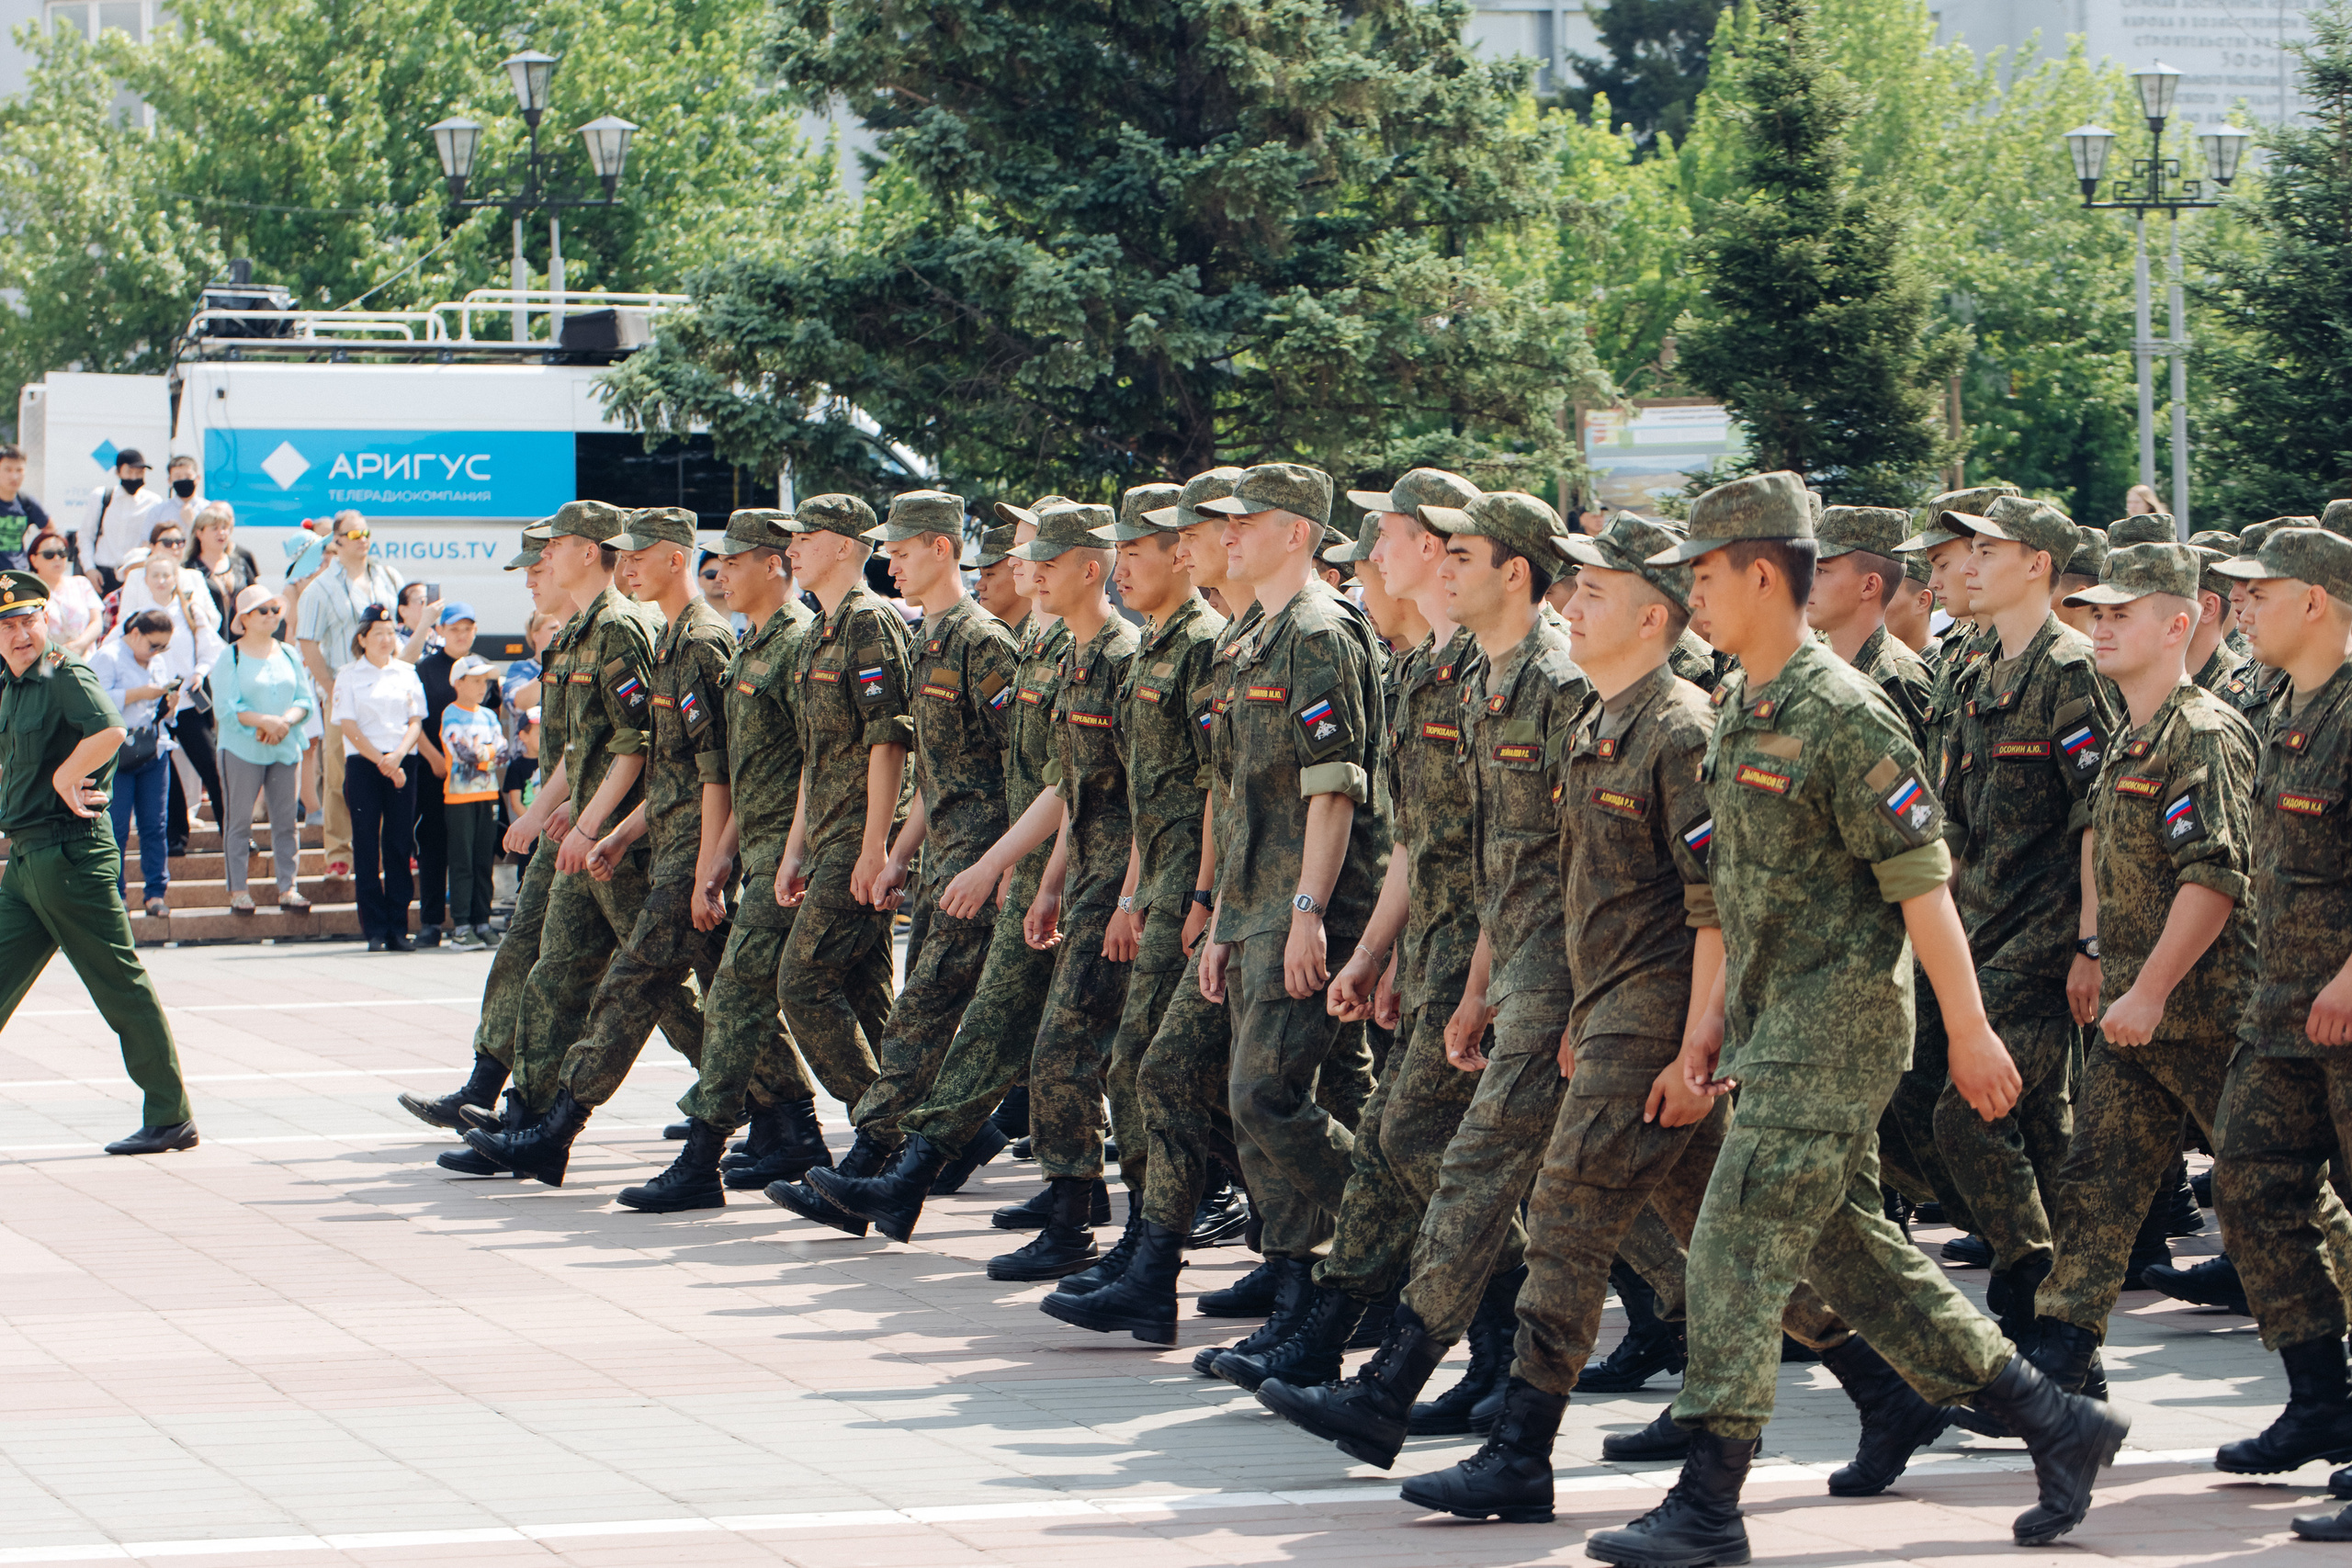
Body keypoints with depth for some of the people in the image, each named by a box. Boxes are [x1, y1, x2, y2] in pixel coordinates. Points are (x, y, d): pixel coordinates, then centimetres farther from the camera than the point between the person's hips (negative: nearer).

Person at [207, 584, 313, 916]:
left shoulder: (289, 655, 12)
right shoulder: (230, 658, -2)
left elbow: (304, 699, 8)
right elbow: (225, 707, -11)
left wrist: (285, 721, -12)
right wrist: (264, 721, -21)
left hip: (286, 749, 4)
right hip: (242, 750, -4)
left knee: (286, 820, 3)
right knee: (239, 820, 1)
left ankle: (287, 888, 8)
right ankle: (238, 890, 5)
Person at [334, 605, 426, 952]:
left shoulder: (407, 674, 12)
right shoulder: (349, 676, 5)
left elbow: (416, 721, 7)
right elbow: (348, 726, -1)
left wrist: (397, 756, -10)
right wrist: (381, 761, -9)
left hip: (403, 763, 2)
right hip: (363, 764, -2)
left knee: (400, 845, -1)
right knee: (367, 847, -4)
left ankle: (398, 929, 2)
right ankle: (375, 930, -2)